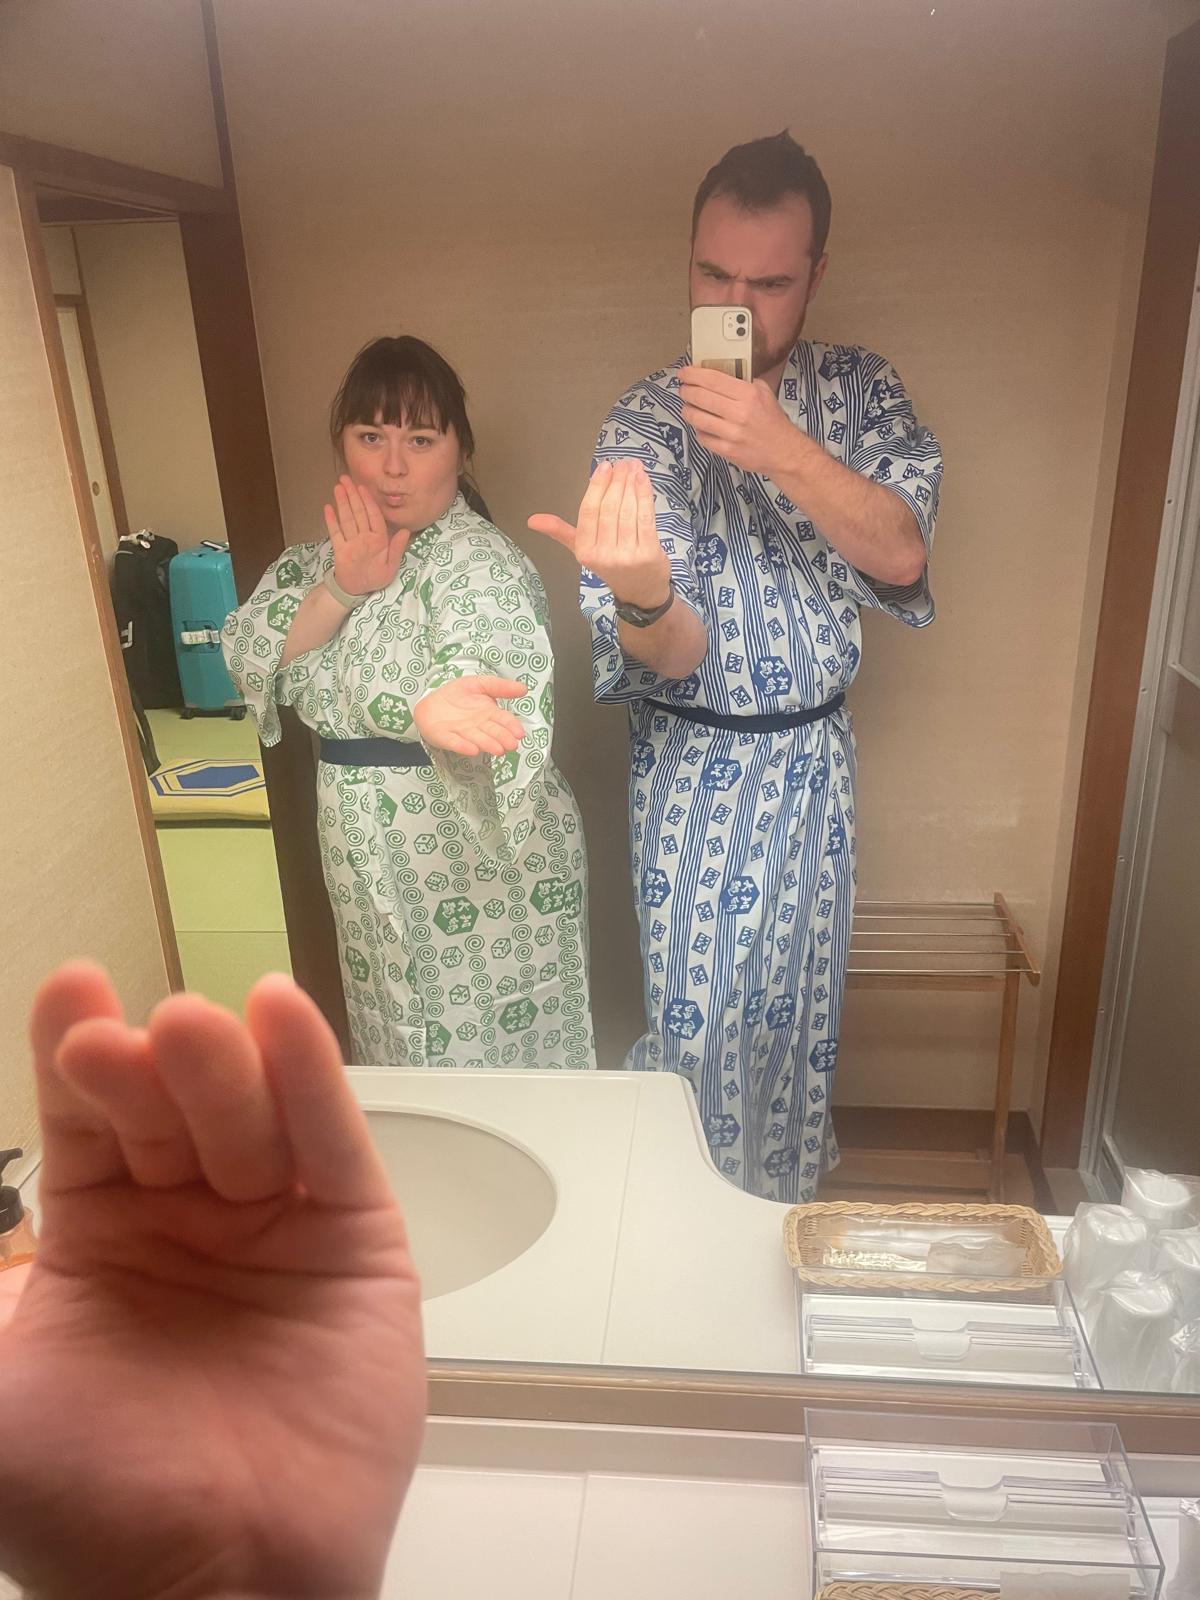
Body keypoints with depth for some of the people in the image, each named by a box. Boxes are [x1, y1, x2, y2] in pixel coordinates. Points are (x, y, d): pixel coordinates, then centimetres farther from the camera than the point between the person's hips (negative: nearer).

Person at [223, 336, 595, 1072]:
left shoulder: (479, 559, -18)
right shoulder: (326, 554, 7)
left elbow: (488, 665, -38)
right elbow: (251, 657, -3)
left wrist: (437, 706, -61)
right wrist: (342, 586, -19)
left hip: (484, 874, -7)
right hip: (377, 873, 7)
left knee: (496, 1059, 7)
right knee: (401, 1054, 22)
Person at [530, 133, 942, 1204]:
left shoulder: (861, 388, -2)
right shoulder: (647, 425, -15)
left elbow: (902, 555, -17)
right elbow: (673, 653, -23)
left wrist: (781, 450, -32)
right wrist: (638, 593, -48)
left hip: (815, 759, 4)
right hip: (696, 765, -3)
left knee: (799, 999, 19)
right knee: (698, 1012, 8)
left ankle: (787, 1191, 45)